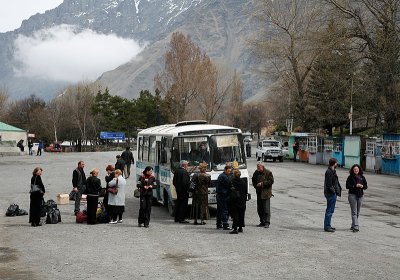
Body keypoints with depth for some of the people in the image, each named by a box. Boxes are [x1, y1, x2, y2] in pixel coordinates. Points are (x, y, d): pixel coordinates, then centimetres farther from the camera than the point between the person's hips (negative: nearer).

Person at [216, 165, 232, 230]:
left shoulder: (220, 176, 17)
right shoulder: (224, 176, -16)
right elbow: (228, 185, -17)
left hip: (219, 195, 11)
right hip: (223, 195, -11)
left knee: (219, 210, 15)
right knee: (225, 210, -9)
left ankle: (219, 224, 22)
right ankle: (225, 225, -10)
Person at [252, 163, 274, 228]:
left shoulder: (268, 173, -8)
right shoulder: (256, 172, 8)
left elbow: (271, 181, -10)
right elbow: (253, 180, 22)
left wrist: (262, 183, -16)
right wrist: (255, 185, 4)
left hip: (266, 193, -6)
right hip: (259, 193, 6)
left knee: (266, 209, -8)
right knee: (259, 208, 10)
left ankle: (267, 223, -6)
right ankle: (262, 222, 20)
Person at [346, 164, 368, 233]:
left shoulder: (362, 177, 8)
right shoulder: (350, 177, -2)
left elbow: (366, 186, 9)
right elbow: (347, 186, -7)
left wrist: (362, 186, -13)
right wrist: (355, 186, -18)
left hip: (360, 195, 4)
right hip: (352, 195, -4)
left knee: (358, 212, 10)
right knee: (354, 212, -9)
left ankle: (353, 225, 22)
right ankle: (356, 227, -14)